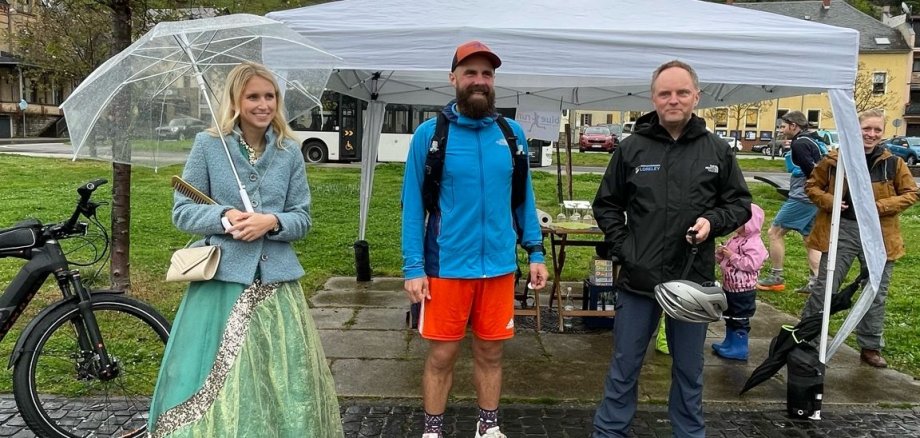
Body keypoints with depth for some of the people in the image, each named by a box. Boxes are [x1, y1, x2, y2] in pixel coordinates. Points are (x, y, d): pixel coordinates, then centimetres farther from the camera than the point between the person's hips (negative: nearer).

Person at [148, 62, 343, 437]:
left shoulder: (289, 151, 5)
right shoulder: (208, 144, 0)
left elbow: (302, 219, 6)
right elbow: (182, 212, 2)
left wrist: (271, 222, -13)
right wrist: (224, 218, -15)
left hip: (276, 281, 2)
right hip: (221, 278, -1)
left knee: (283, 379, 7)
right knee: (213, 381, 3)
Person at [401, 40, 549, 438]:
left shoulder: (512, 133, 5)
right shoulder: (430, 133, -5)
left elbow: (523, 198, 11)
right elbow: (413, 204, -5)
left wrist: (536, 252, 6)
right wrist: (414, 267, -10)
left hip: (499, 265, 3)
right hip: (446, 266, -3)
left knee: (490, 353, 15)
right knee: (442, 355, 8)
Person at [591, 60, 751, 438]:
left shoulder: (718, 150, 3)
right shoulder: (631, 148, 0)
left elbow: (740, 204, 10)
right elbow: (606, 206, 7)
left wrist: (713, 221, -10)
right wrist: (622, 248, -5)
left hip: (693, 279, 1)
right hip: (638, 278, -1)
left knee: (689, 371, 16)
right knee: (624, 368, 10)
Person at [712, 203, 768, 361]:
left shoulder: (754, 244, -18)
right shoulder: (734, 239, 9)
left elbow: (750, 264, -28)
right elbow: (722, 260, 16)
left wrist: (732, 256, -24)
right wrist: (719, 253, -6)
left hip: (743, 291, -9)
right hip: (729, 287, 9)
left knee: (739, 319, 1)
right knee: (729, 317, 20)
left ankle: (739, 349, 10)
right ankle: (729, 342, 33)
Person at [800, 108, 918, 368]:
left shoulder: (893, 163, -1)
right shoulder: (835, 159, -2)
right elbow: (812, 185, 8)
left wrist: (882, 206, -11)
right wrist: (828, 201, -10)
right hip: (841, 230, -1)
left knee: (876, 294, 11)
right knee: (824, 287, 2)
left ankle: (870, 347, 26)